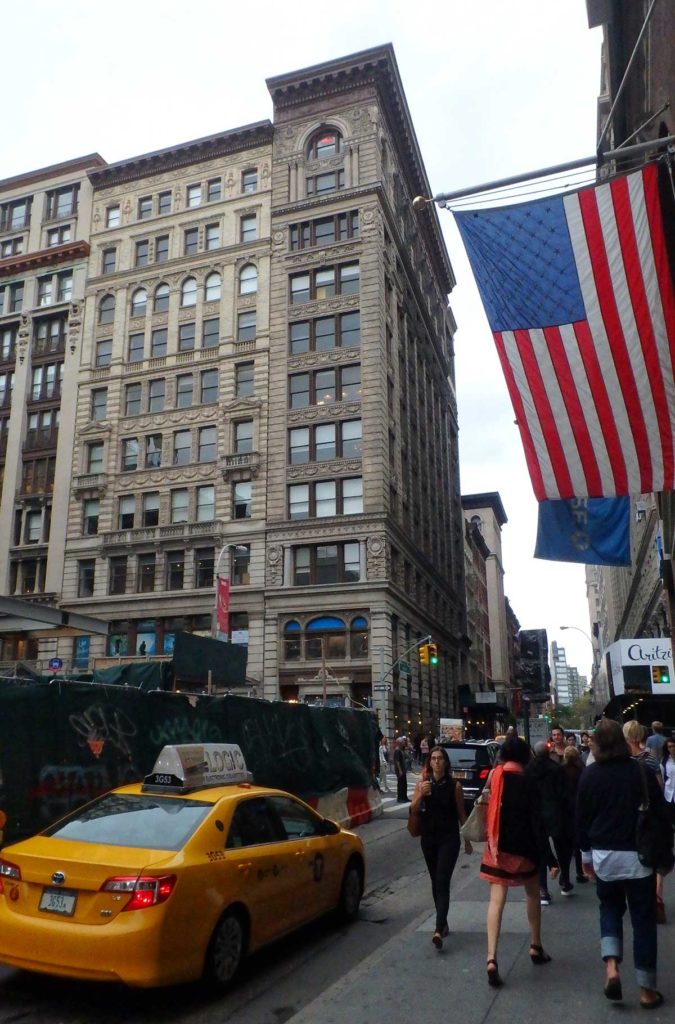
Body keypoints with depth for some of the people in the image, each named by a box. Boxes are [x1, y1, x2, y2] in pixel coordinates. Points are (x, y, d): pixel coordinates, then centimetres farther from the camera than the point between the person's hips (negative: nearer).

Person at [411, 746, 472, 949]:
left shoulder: (454, 786, -6)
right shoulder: (422, 783, 0)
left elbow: (461, 814, 3)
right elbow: (413, 809, -4)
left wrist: (467, 840, 8)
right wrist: (421, 794, -22)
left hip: (449, 838, -3)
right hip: (428, 838, 3)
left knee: (442, 882, -12)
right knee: (436, 882, 14)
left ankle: (439, 930, -19)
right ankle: (443, 923, 28)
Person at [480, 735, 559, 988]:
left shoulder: (494, 776, -2)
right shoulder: (527, 781, -11)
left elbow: (488, 810, 3)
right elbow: (537, 822, -13)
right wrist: (550, 859, -11)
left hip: (497, 847, 2)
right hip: (523, 848, -1)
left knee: (496, 901, -1)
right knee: (532, 895, 23)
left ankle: (492, 958, -13)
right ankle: (535, 947, 33)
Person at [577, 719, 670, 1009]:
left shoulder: (590, 775, -4)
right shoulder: (642, 772, -8)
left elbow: (582, 819, 2)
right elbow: (660, 813, -2)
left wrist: (586, 854, 14)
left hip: (604, 855, 1)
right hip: (638, 855, -1)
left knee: (610, 908, 20)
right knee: (643, 918, 10)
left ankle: (611, 966, 0)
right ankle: (647, 989, 15)